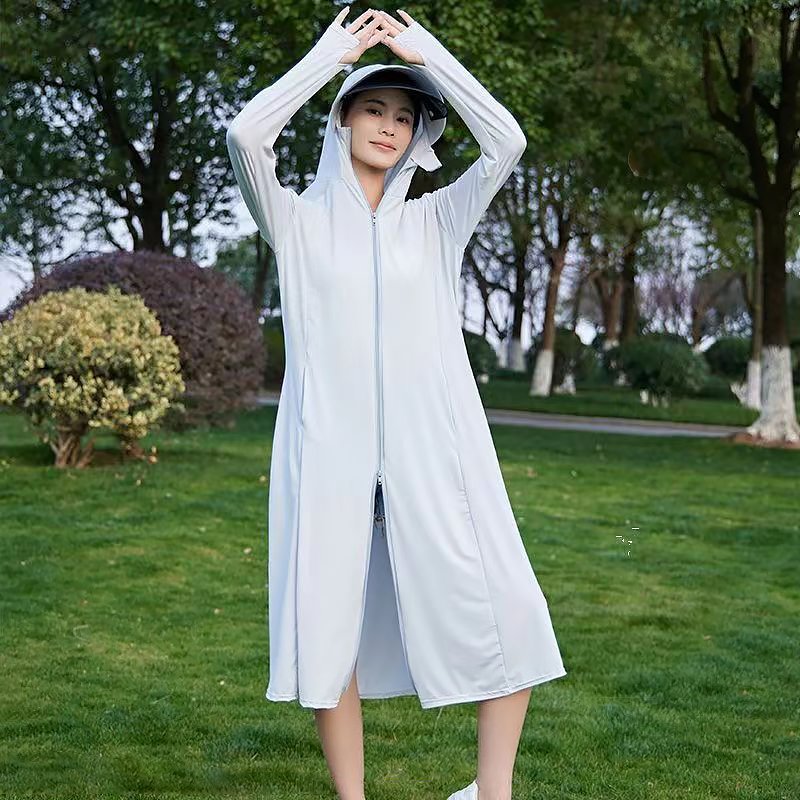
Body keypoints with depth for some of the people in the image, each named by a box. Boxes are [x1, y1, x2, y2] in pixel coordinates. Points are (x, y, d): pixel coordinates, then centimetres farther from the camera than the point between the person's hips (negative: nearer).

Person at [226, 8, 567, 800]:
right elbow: (245, 134, -8)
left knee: (507, 617, -7)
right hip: (331, 451, -1)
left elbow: (506, 141, 1)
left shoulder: (436, 220, 14)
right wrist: (333, 52, 0)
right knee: (330, 634, -2)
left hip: (431, 449, 1)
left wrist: (426, 50, 5)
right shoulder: (297, 220, 10)